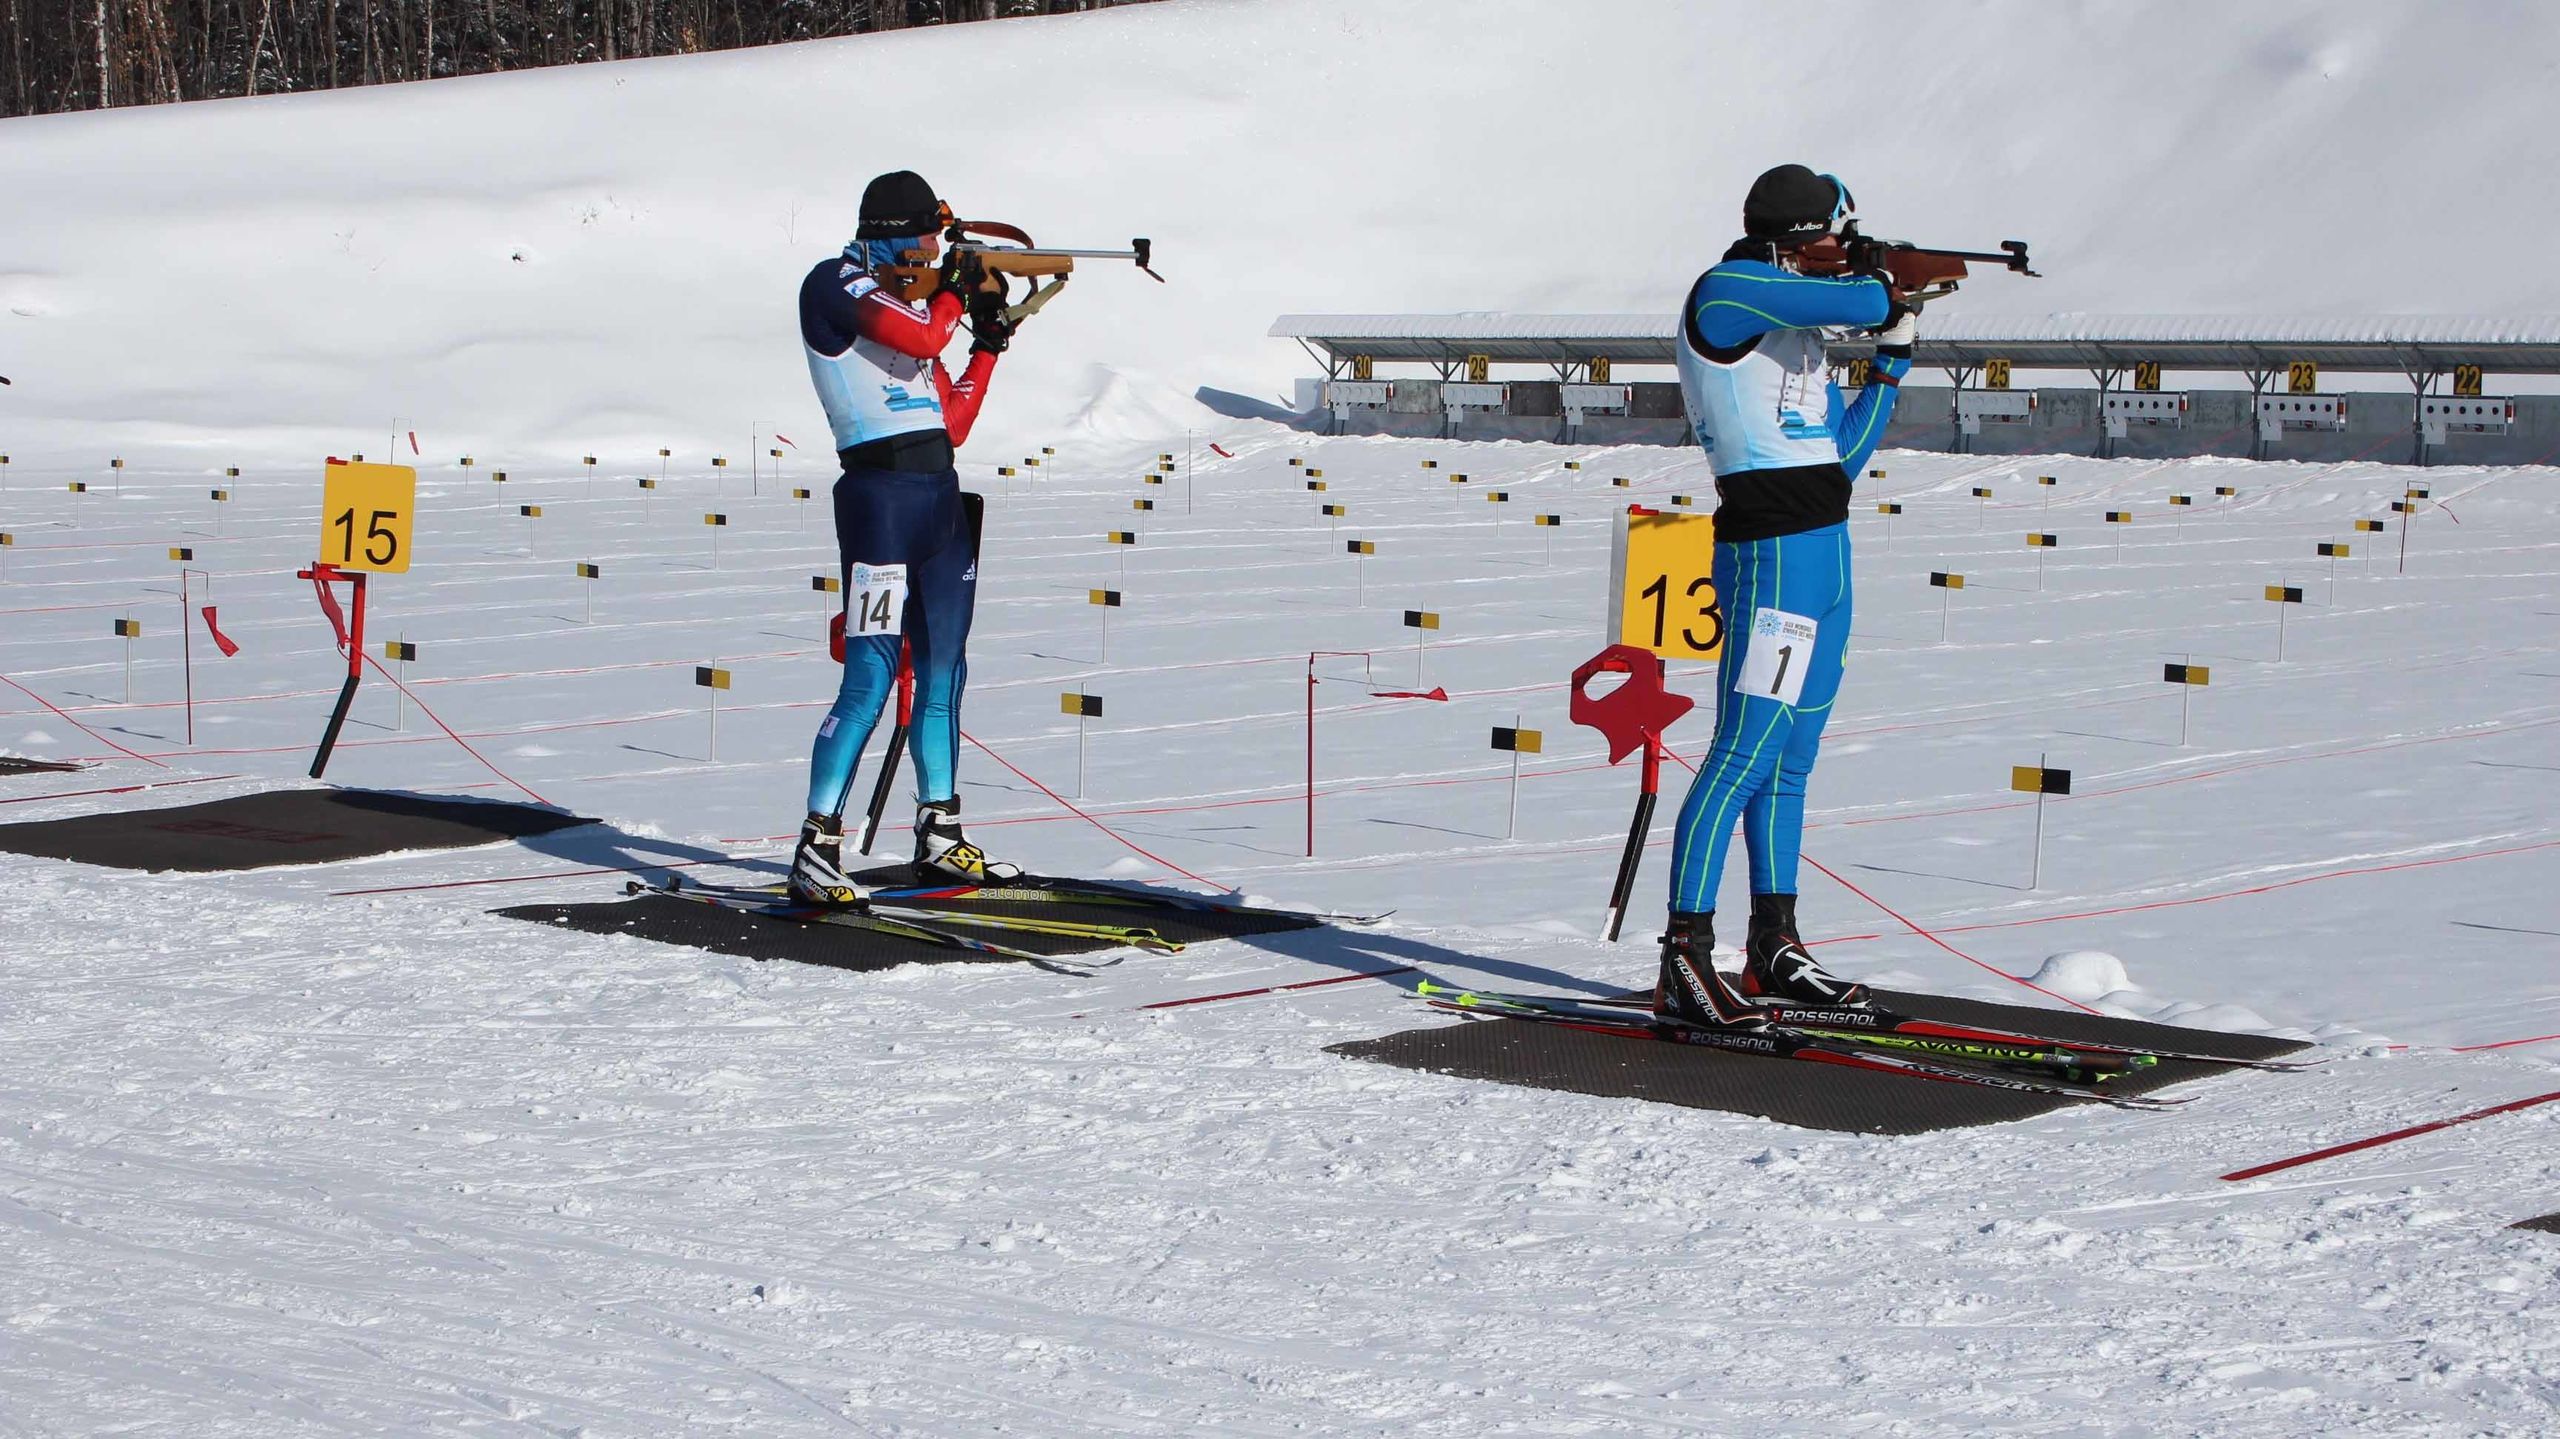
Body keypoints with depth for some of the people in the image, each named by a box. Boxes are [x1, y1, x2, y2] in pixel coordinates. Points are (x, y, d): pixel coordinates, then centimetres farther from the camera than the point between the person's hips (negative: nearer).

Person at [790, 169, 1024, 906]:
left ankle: (939, 836, 24)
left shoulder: (907, 305, 19)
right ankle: (815, 853, -9)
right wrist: (954, 289, 1)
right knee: (871, 678, -12)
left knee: (943, 673, 13)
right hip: (881, 494, -9)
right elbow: (923, 338, -18)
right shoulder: (836, 284, -4)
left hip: (942, 500, 9)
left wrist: (988, 343, 14)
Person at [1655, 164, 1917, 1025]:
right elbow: (1862, 302, -16)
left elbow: (1844, 456, 23)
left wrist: (1892, 362, 18)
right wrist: (1884, 293, 7)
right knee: (1747, 750, -12)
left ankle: (1774, 947, 22)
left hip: (1822, 555, 10)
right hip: (1773, 550, -10)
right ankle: (1685, 960, -11)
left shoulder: (1796, 337, 21)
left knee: (1791, 758, 14)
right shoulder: (1727, 291, -6)